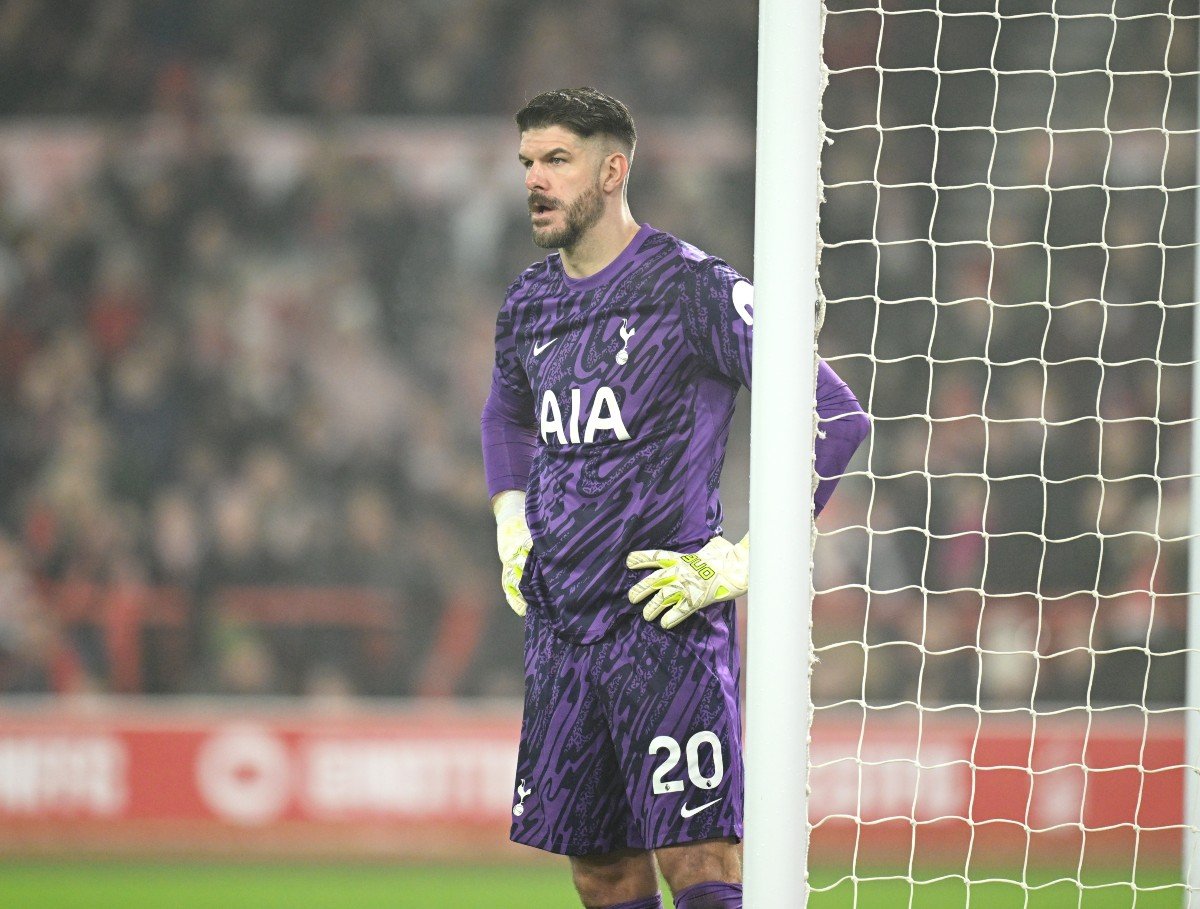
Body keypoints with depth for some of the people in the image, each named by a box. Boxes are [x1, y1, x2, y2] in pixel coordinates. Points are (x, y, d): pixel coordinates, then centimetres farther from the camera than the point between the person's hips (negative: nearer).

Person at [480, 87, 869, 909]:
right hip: (559, 627, 7)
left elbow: (838, 418, -11)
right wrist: (511, 528, 19)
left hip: (668, 625, -7)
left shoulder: (693, 287, -9)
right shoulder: (530, 303, 12)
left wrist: (743, 562, -13)